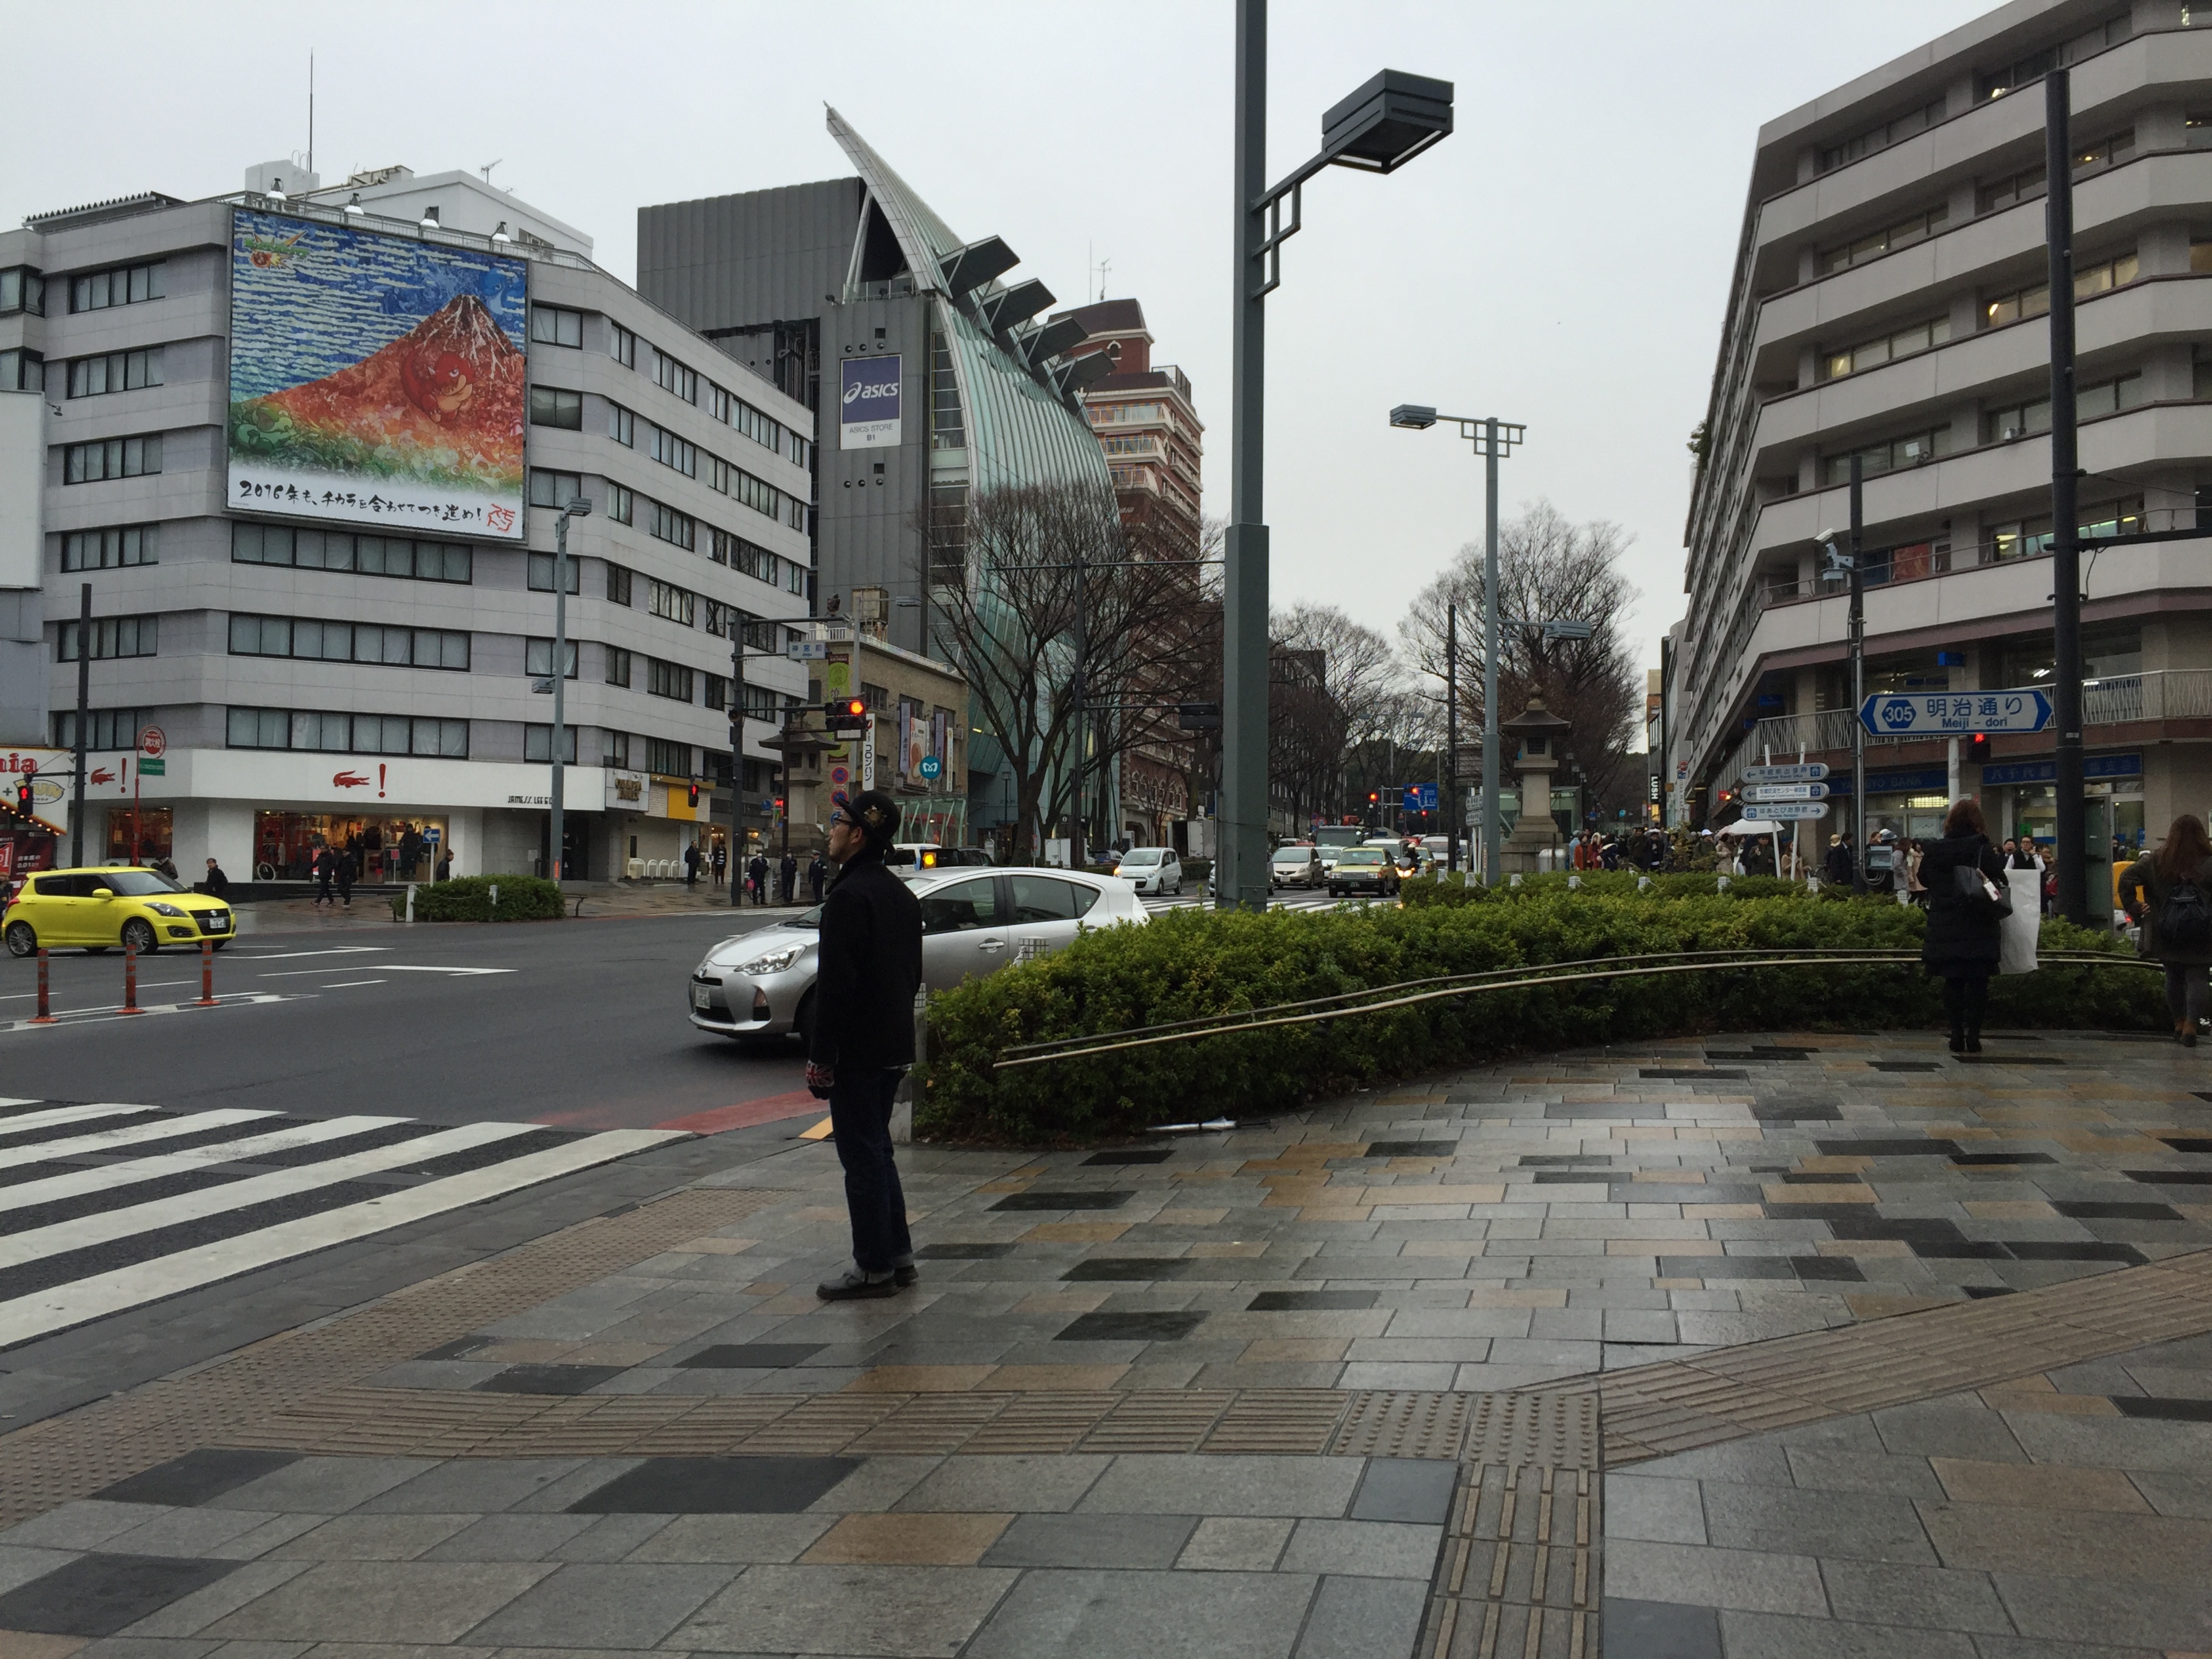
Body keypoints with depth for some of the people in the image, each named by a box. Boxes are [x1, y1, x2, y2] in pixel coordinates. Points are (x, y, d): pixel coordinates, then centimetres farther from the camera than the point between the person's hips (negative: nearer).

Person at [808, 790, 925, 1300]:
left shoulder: (848, 897, -18)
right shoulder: (902, 894, 12)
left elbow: (835, 985, -21)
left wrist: (820, 1058, -17)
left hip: (856, 1052, -9)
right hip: (894, 1047, 9)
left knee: (861, 1157, -2)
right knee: (878, 1150, 18)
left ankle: (874, 1268, 4)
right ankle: (897, 1255, 23)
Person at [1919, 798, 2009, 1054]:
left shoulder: (1934, 850, 0)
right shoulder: (1983, 849, -9)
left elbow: (1924, 879, 12)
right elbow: (2000, 882, -6)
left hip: (1944, 925, 2)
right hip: (1977, 927, -2)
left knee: (1952, 981, 8)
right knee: (1977, 981, 4)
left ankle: (1957, 1036, 6)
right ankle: (1973, 1036, 1)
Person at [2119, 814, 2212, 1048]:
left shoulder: (2156, 861, -2)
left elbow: (2126, 878, -8)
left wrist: (2134, 908, -2)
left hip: (2166, 935, 2)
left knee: (2174, 978, 16)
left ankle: (2179, 1025, 23)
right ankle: (2191, 1026, -5)